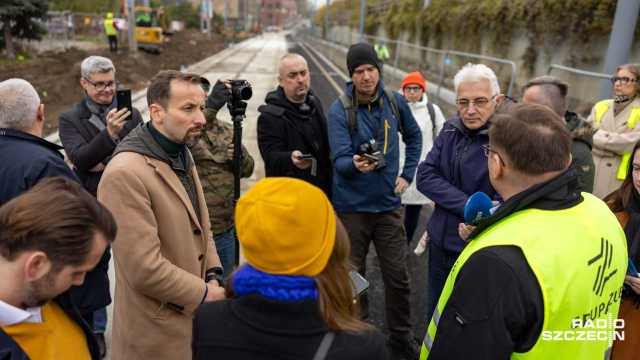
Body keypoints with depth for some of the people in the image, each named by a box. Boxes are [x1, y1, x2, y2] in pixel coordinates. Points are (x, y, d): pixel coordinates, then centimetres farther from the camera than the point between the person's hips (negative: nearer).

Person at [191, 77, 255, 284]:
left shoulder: (226, 129, 7)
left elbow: (248, 170, 10)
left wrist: (239, 157, -12)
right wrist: (211, 106, -44)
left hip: (228, 231, 5)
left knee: (224, 289, 22)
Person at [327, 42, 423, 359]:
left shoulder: (395, 101, -1)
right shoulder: (339, 111, -13)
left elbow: (414, 136, 15)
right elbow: (340, 160, -19)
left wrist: (407, 174, 7)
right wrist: (355, 164, -41)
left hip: (388, 204, 3)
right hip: (352, 206, -2)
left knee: (397, 274, 11)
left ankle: (401, 333, 33)